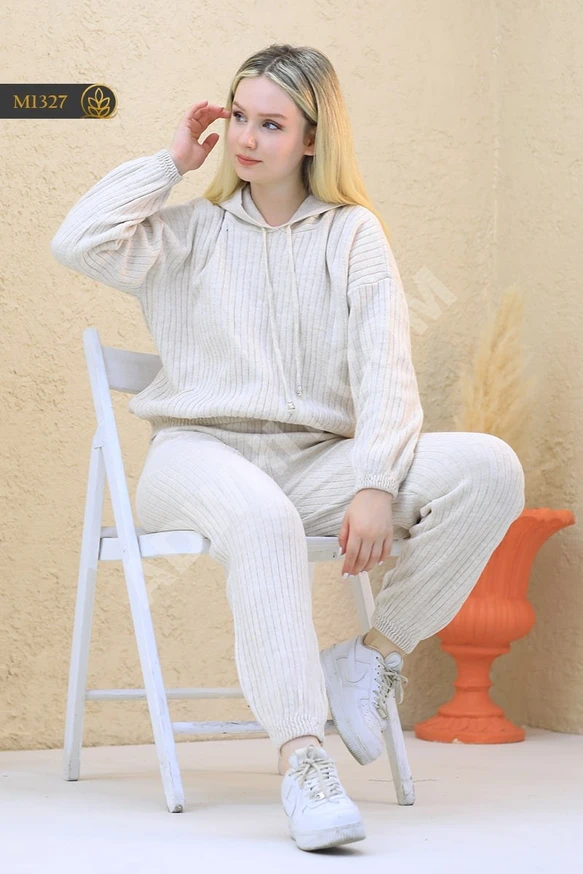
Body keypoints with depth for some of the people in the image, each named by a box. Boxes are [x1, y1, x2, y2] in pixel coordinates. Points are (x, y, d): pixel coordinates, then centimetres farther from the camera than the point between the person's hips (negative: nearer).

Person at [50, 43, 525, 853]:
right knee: (260, 515, -41)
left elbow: (385, 370, -1)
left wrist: (376, 485, -18)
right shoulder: (190, 232, 13)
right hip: (200, 449, -2)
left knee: (488, 468, -24)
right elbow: (79, 242, -7)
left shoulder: (353, 234, 12)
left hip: (315, 460, 2)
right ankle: (301, 761, -46)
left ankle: (374, 655, -12)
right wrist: (171, 161, 5)